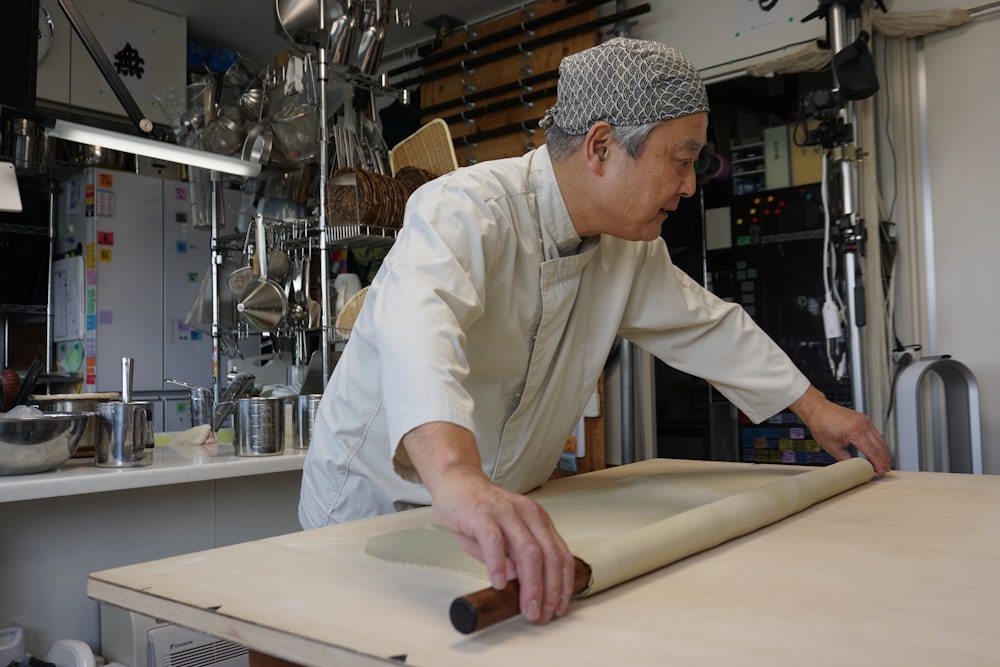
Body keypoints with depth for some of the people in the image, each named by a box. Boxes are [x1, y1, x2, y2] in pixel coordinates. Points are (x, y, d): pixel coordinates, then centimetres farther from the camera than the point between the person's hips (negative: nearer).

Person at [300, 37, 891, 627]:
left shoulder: (631, 249, -1)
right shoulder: (469, 208, -26)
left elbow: (707, 325, 12)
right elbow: (416, 320, -46)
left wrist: (814, 407, 15)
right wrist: (459, 481, -64)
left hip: (509, 508, 6)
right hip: (375, 499, -5)